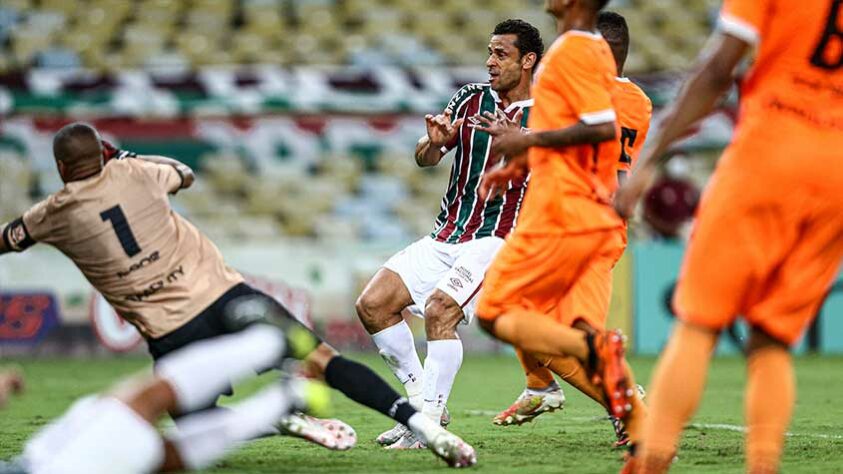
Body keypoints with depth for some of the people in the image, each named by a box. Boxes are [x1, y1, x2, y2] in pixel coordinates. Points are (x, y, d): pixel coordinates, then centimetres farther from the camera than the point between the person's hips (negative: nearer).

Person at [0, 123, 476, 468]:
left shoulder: (56, 214, 4)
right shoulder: (131, 173, 8)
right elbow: (185, 175, 30)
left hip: (171, 335, -2)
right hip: (221, 294, 2)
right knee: (323, 360, 1)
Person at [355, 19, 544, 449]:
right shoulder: (471, 98, 9)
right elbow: (425, 159, 7)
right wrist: (434, 142, -17)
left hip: (496, 240, -6)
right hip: (446, 236, 6)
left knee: (439, 310, -28)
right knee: (373, 304, -4)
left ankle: (429, 420, -21)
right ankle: (421, 399, 8)